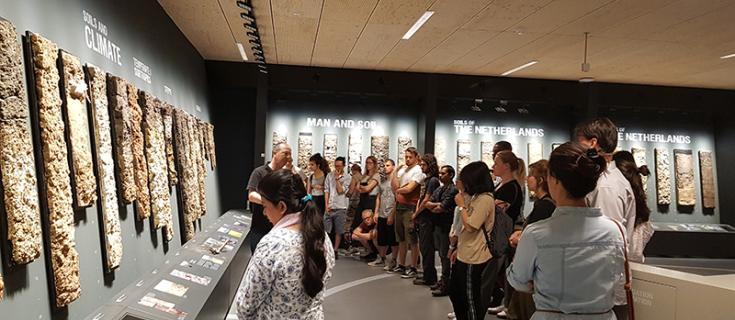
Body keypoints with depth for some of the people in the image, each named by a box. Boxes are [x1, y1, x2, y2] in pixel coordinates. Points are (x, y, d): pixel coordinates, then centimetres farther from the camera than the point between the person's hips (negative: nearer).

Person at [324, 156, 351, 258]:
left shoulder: (347, 177, -2)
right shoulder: (329, 175, 6)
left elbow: (341, 191, -10)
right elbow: (326, 190, 5)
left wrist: (337, 178, -10)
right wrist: (326, 205, -2)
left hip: (340, 208, -2)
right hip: (329, 207, 2)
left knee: (339, 231, 5)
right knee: (325, 229, 1)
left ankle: (335, 250, 17)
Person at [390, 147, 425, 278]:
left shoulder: (418, 171, -9)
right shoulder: (402, 169, 14)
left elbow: (409, 189, -17)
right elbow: (394, 186, 6)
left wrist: (398, 190, 1)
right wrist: (395, 171, -6)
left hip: (410, 207, -8)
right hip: (399, 206, 8)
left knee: (412, 240, -1)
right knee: (401, 238, 15)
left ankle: (413, 267, 7)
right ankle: (401, 265, 26)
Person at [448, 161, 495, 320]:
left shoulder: (485, 199, -19)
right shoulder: (477, 197, 11)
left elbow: (470, 226, -23)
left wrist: (461, 206, -12)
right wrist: (459, 249, 18)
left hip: (473, 258, -10)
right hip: (464, 255, 10)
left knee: (471, 298, 5)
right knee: (455, 292, 20)